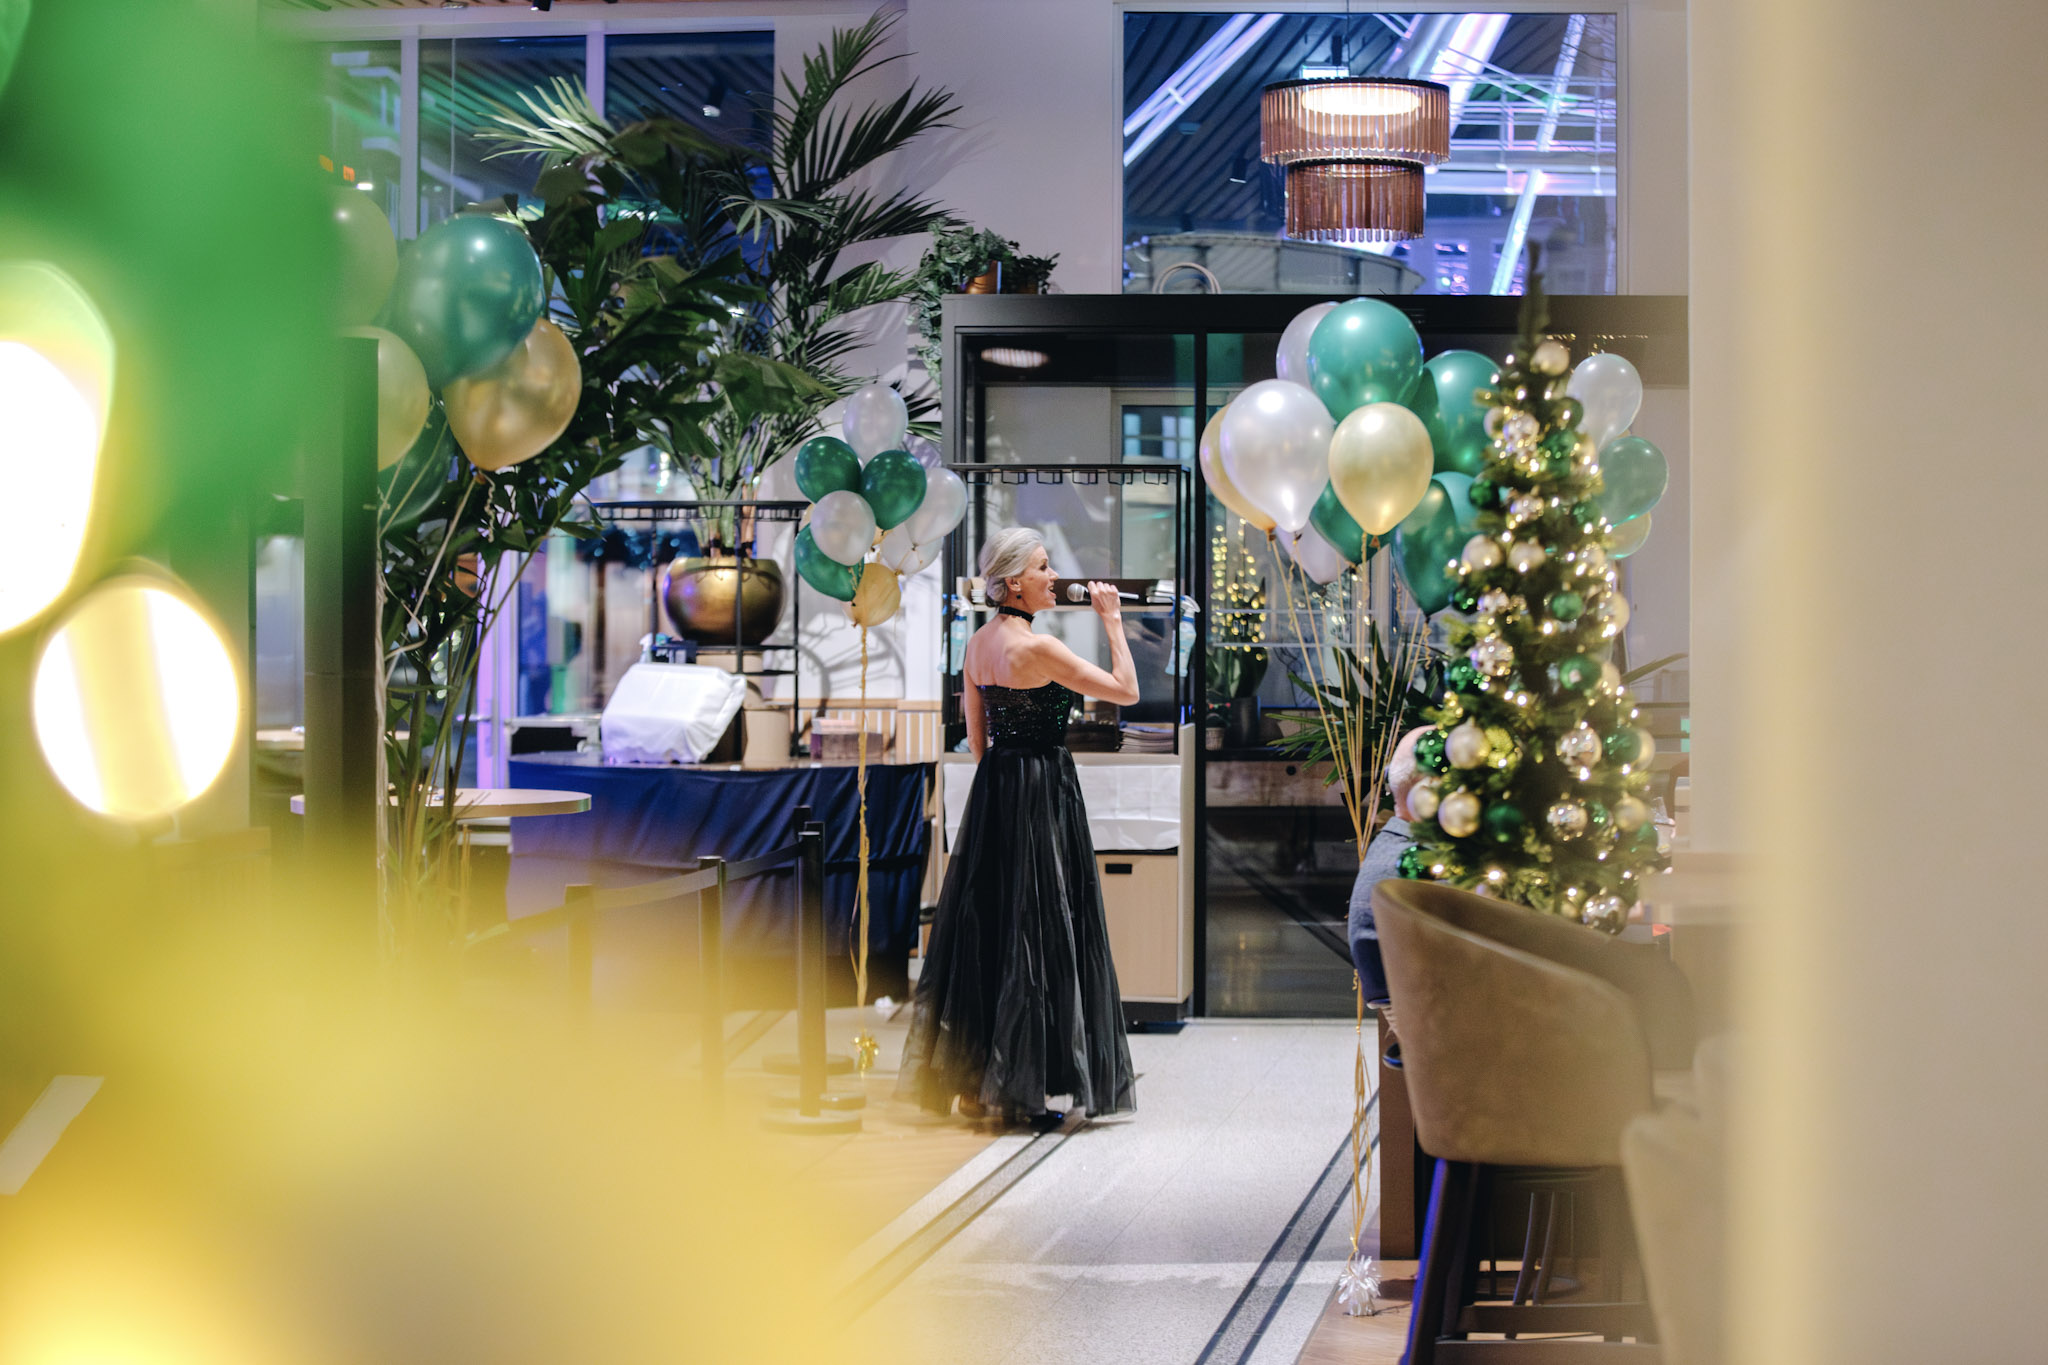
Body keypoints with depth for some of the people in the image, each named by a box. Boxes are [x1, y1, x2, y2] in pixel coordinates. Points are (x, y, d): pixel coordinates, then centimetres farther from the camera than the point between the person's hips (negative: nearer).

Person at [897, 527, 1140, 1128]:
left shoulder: (978, 643, 8)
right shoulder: (1036, 647, -17)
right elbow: (1126, 690, -14)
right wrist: (1111, 620, -4)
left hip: (991, 789, 8)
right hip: (1041, 793, -8)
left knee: (984, 927, 12)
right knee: (1034, 937, -3)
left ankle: (968, 1079, 16)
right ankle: (1017, 1091, 0)